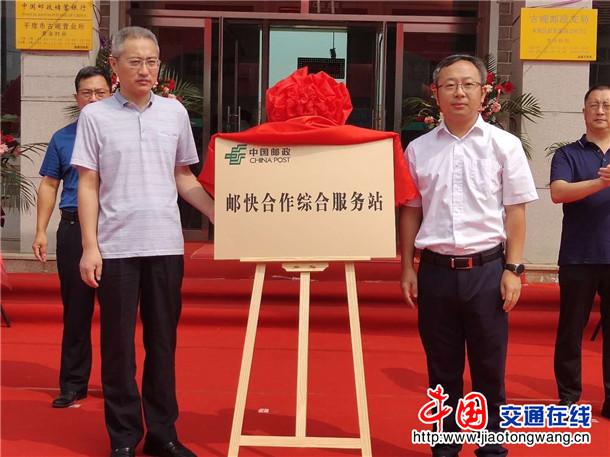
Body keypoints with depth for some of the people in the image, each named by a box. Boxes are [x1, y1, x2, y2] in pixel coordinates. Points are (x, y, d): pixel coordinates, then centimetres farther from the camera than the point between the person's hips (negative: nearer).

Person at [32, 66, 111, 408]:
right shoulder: (62, 139, 11)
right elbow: (49, 186, 13)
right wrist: (41, 231, 5)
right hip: (73, 229, 2)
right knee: (76, 309, 6)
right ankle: (73, 383, 16)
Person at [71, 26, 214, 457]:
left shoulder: (175, 112, 8)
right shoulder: (95, 116, 0)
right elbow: (88, 185, -1)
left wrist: (219, 214, 3)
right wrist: (90, 246, -7)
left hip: (166, 245, 3)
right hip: (117, 247, -2)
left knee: (163, 341, 9)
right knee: (119, 344, 5)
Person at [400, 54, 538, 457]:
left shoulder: (504, 144, 1)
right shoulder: (419, 148, 6)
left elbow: (516, 212, 1)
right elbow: (411, 212, 11)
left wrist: (513, 269, -5)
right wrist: (408, 267, 7)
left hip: (487, 269, -1)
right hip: (436, 270, 2)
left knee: (489, 368, 6)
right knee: (442, 369, 11)